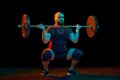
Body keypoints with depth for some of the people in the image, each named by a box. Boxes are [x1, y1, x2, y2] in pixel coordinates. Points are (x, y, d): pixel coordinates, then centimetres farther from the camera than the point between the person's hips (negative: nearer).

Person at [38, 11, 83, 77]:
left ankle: (71, 70, 7)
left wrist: (77, 30, -1)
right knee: (46, 54, -39)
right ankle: (45, 71, -8)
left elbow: (75, 40, -1)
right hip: (53, 53, -4)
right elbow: (45, 41, -23)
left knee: (78, 53, -17)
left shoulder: (67, 29, 5)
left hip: (64, 53, 4)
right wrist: (43, 30, -30)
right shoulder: (51, 29, -10)